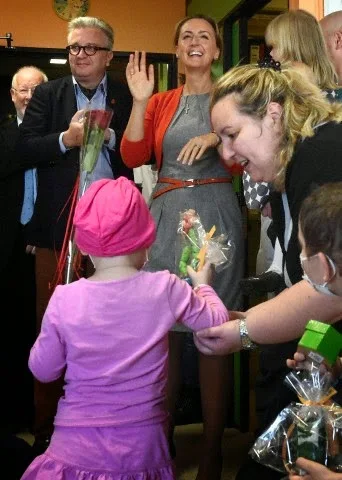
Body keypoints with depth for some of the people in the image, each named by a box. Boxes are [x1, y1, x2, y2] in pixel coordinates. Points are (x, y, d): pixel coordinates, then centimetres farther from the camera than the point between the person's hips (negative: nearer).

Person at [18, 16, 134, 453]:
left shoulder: (127, 97, 8)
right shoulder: (47, 94, 9)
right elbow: (25, 148, -2)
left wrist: (109, 135, -14)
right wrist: (66, 139, -16)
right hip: (58, 224, 1)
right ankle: (46, 422, 17)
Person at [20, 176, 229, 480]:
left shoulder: (65, 299, -11)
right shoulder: (166, 288, -11)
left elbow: (43, 370, 1)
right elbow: (218, 321, 6)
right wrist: (203, 285, 24)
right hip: (141, 450, 1)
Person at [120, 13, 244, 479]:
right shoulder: (160, 102, 14)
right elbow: (133, 158, 1)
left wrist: (216, 138, -17)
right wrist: (139, 100, -7)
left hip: (216, 217, -2)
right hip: (166, 218, 2)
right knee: (163, 331, 3)